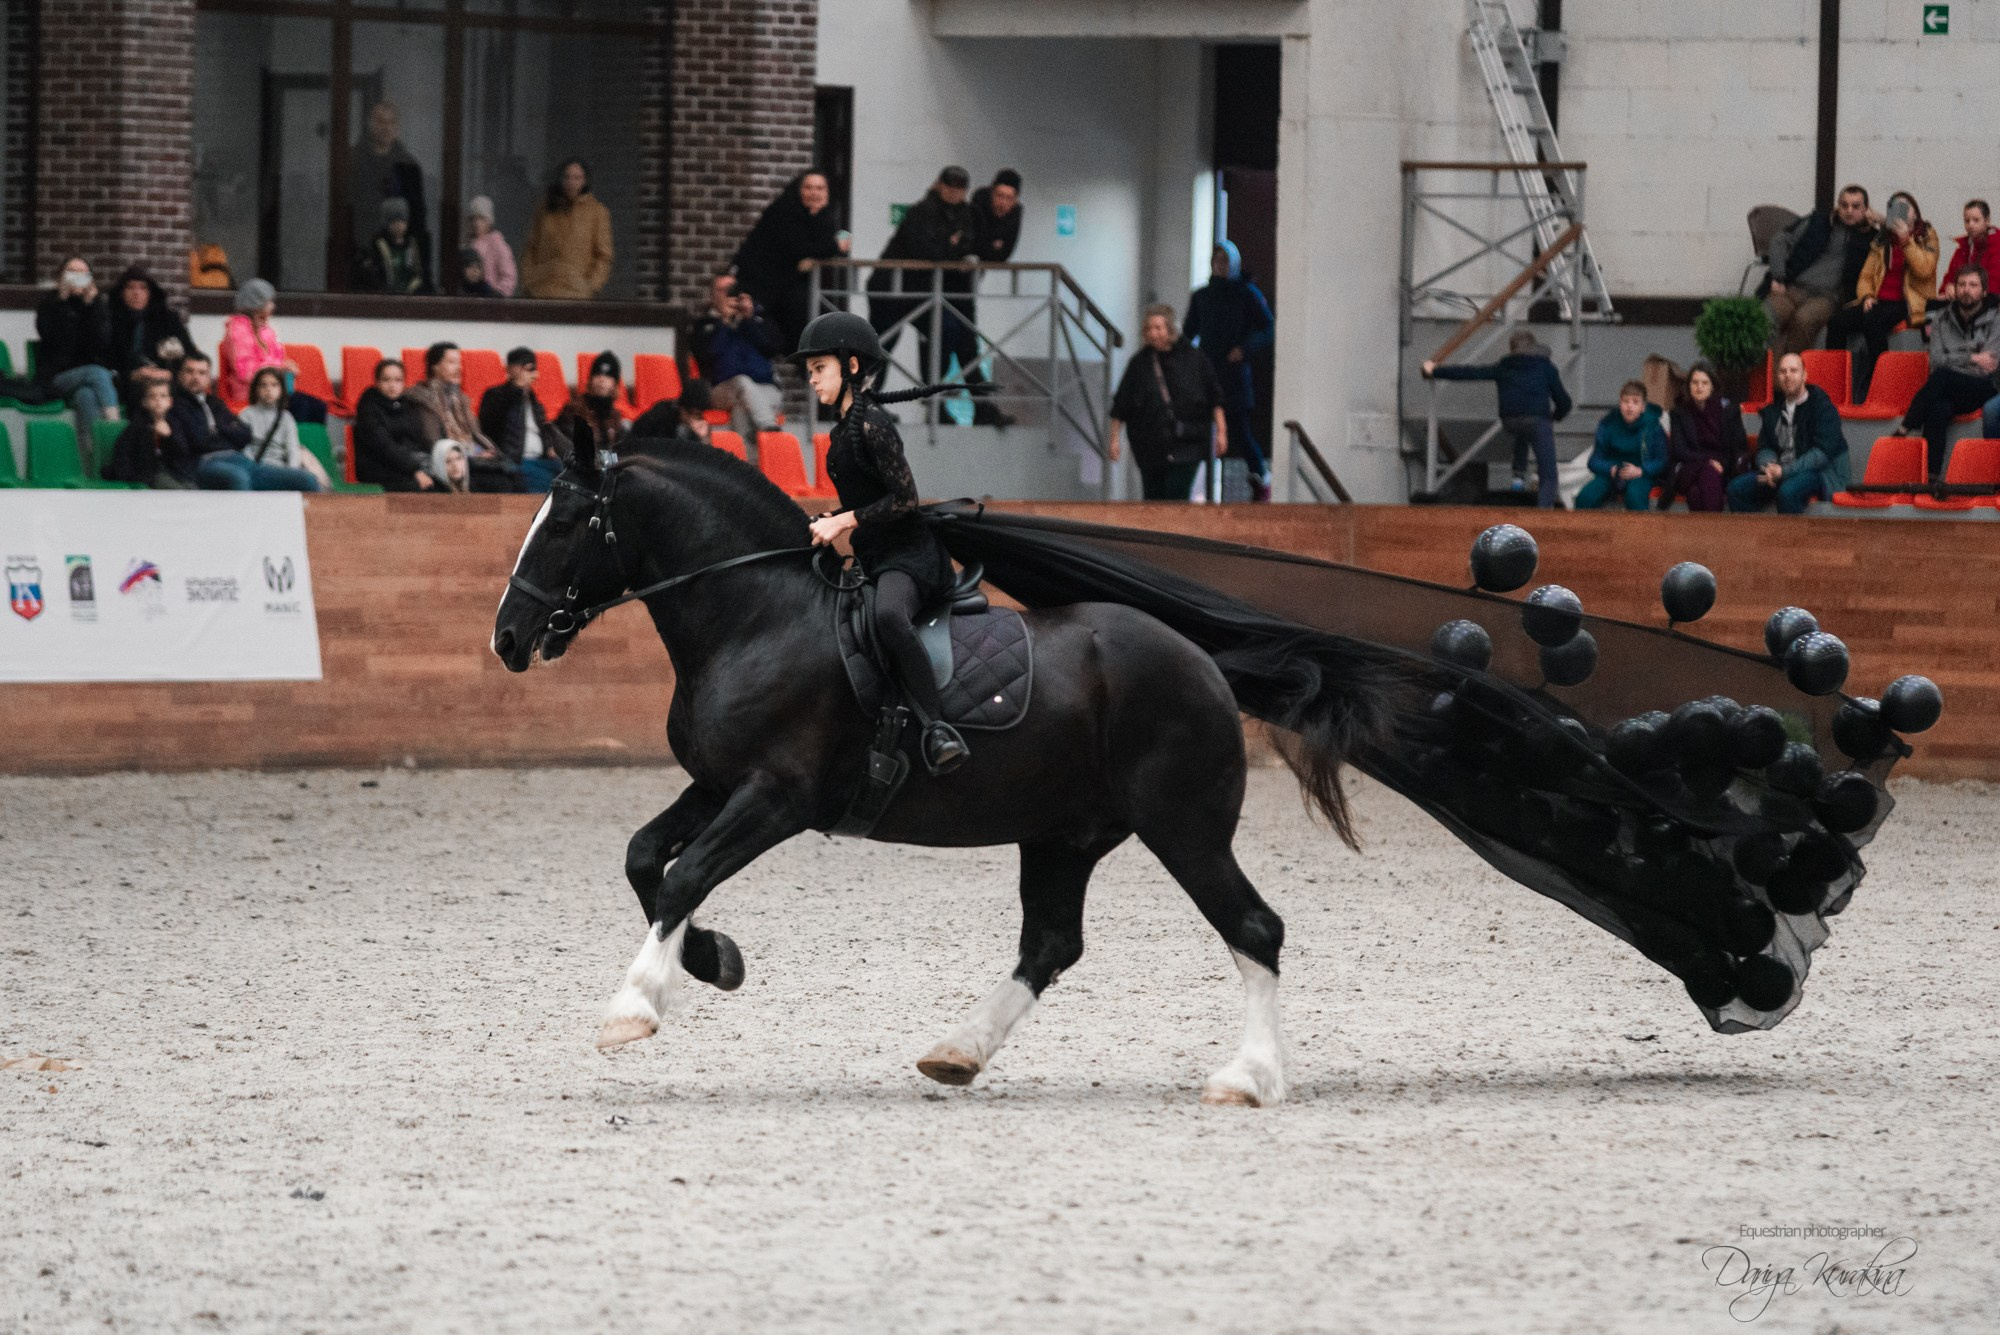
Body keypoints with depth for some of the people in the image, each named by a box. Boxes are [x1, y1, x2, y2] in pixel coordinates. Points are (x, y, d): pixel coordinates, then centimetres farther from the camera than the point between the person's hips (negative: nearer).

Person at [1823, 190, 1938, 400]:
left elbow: (1923, 270, -10)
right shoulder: (1882, 240, 20)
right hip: (1880, 302, 5)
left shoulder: (1927, 236, 7)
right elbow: (1866, 276, 18)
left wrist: (1905, 240, -14)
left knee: (1872, 322, -36)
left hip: (1908, 303, -5)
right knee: (1837, 321, -22)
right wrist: (1866, 296, -2)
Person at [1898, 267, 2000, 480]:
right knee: (1939, 409, -37)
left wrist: (1953, 360, -8)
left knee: (1941, 376, -34)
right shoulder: (1942, 322, 13)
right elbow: (1936, 361, 0)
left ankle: (1905, 430, -31)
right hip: (1949, 392, 2)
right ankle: (1932, 476, -47)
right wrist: (1972, 358, -10)